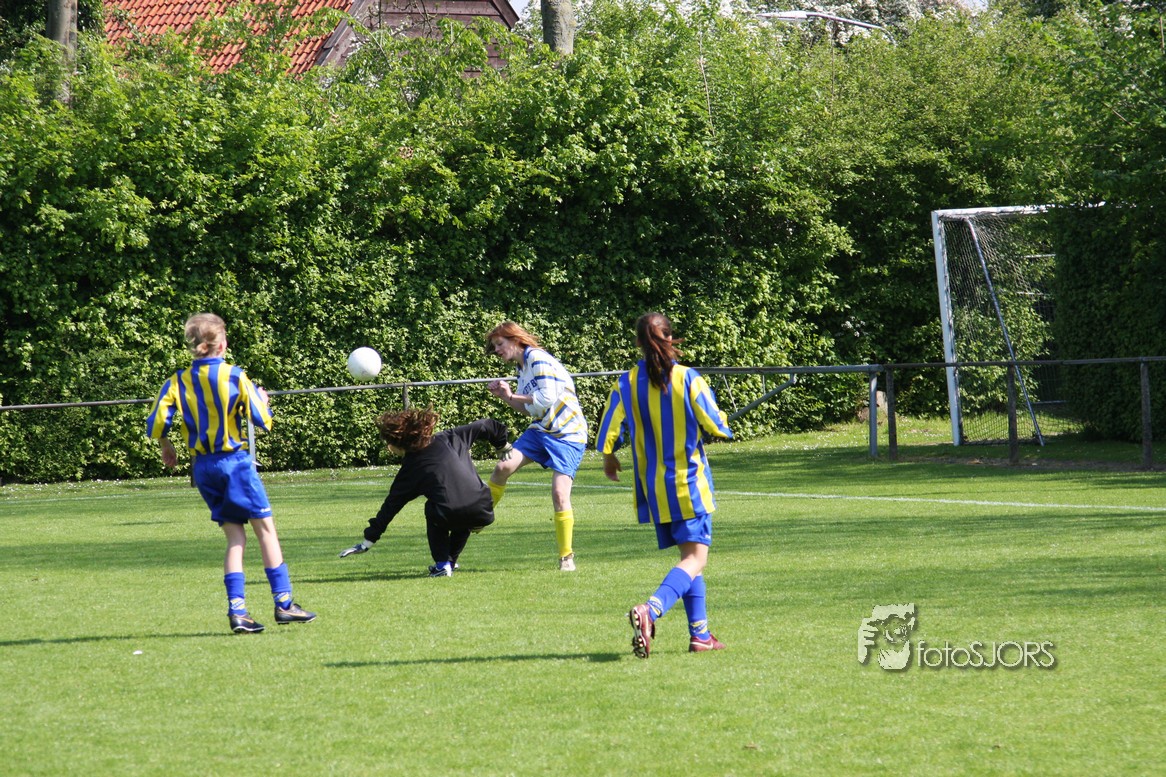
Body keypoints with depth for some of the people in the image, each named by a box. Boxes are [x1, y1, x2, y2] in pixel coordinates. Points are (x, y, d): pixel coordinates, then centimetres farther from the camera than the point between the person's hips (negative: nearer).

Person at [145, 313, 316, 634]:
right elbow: (262, 421, -8)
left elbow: (155, 424, -4)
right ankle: (283, 603, 3)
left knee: (235, 536, 9)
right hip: (236, 462, -4)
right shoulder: (235, 377, -9)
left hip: (202, 466, 4)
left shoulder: (177, 382, 1)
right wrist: (262, 399, 13)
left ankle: (237, 610, -2)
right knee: (265, 528, 5)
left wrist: (166, 449, 16)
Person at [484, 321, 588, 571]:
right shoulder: (522, 367, 12)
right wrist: (506, 397, 3)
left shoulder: (538, 360, -15)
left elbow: (547, 398, -24)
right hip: (541, 430, 8)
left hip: (567, 435, -8)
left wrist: (513, 396, -9)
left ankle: (566, 557, -1)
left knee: (560, 494, -14)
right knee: (503, 467, -11)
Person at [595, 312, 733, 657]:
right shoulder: (688, 379, -10)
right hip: (689, 485, -4)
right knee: (695, 559, -6)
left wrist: (608, 459, 18)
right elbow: (717, 427, -5)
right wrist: (722, 421, 19)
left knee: (689, 557, 17)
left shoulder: (625, 384, -3)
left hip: (653, 488, 4)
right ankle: (650, 610, -31)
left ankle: (700, 634, 15)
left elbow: (608, 433, -3)